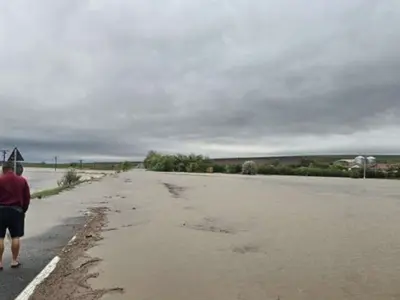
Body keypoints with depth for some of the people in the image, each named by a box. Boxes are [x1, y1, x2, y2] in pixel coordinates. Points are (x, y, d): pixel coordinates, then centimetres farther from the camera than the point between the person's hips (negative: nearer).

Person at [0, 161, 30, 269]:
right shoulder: (22, 180, 2)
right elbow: (27, 197, 5)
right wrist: (23, 210, 14)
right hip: (16, 210, 2)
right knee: (15, 237, 7)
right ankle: (14, 261, 12)